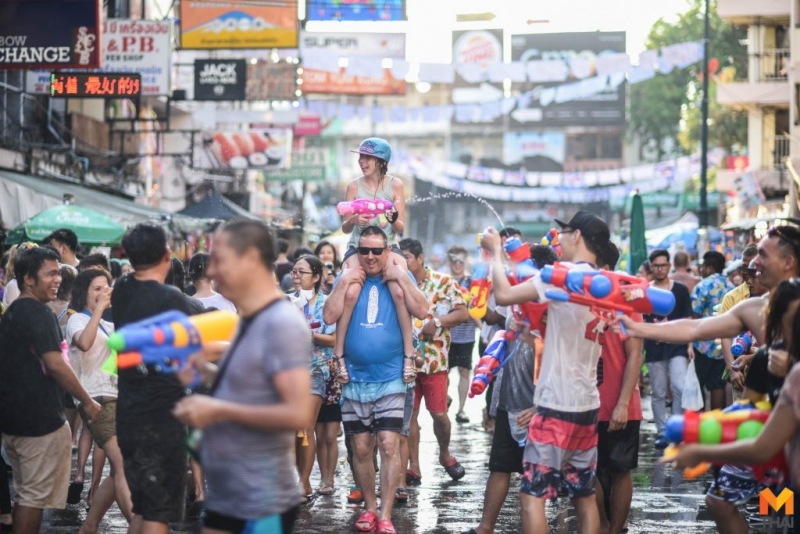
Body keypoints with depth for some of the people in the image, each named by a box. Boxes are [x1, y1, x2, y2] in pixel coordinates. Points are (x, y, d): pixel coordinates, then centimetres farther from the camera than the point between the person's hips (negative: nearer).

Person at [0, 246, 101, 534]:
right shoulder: (38, 313, -15)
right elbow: (55, 364, -22)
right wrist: (88, 401, -13)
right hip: (39, 419, -9)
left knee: (25, 493, 17)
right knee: (36, 495, -3)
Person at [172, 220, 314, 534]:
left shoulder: (282, 323, -18)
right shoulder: (250, 321, 12)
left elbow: (299, 414, -25)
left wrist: (220, 411, -21)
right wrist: (206, 373, 7)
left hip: (262, 506, -9)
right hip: (223, 497, 9)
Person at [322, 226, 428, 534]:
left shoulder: (400, 277, 2)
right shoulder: (348, 279, 4)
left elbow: (421, 311, -12)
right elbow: (329, 317, -7)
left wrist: (401, 278, -16)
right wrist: (344, 283, -13)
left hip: (391, 378, -2)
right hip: (355, 378, 2)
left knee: (389, 445, -8)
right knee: (361, 448, 8)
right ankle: (369, 508, 22)